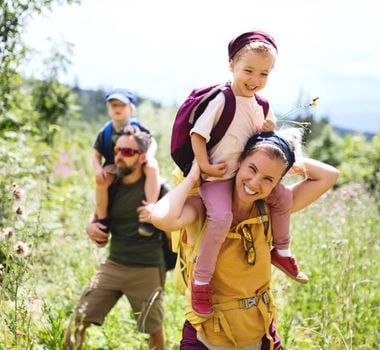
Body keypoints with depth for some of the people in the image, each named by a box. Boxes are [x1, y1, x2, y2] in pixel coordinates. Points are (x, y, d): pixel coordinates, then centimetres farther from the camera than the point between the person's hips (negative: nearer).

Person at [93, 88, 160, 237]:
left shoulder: (137, 127, 0)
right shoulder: (105, 132, 2)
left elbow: (152, 143, 3)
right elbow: (96, 155, 4)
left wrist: (149, 155, -20)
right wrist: (98, 169, -18)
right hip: (114, 167, 1)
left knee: (152, 167, -34)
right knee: (100, 180, -32)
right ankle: (102, 220, -14)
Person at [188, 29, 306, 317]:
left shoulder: (259, 104, 7)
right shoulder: (221, 100, -16)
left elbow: (262, 136, 19)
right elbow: (197, 133, -16)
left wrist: (270, 129, -4)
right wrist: (204, 166, -22)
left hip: (248, 172, 8)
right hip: (217, 176, -8)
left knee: (283, 197, 6)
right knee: (221, 217, -30)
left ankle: (282, 252, 27)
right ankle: (201, 281, -16)